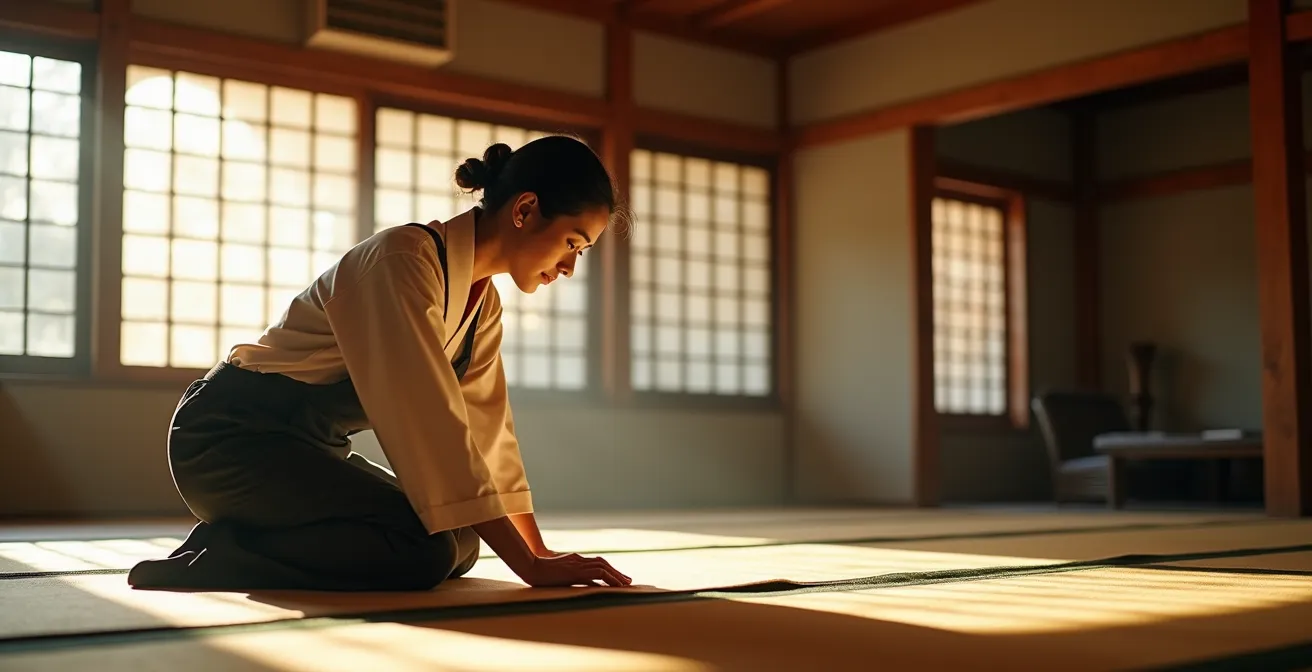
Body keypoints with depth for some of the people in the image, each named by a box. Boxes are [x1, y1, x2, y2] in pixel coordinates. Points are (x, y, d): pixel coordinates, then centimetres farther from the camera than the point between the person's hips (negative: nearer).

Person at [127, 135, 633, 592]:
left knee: (461, 546, 2)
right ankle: (216, 559, -11)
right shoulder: (404, 259, -24)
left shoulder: (482, 299, 5)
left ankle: (254, 541, 7)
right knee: (424, 550, -26)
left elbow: (487, 428, 5)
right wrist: (530, 565, -30)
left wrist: (540, 552, -1)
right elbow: (432, 424, -30)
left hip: (310, 448, 10)